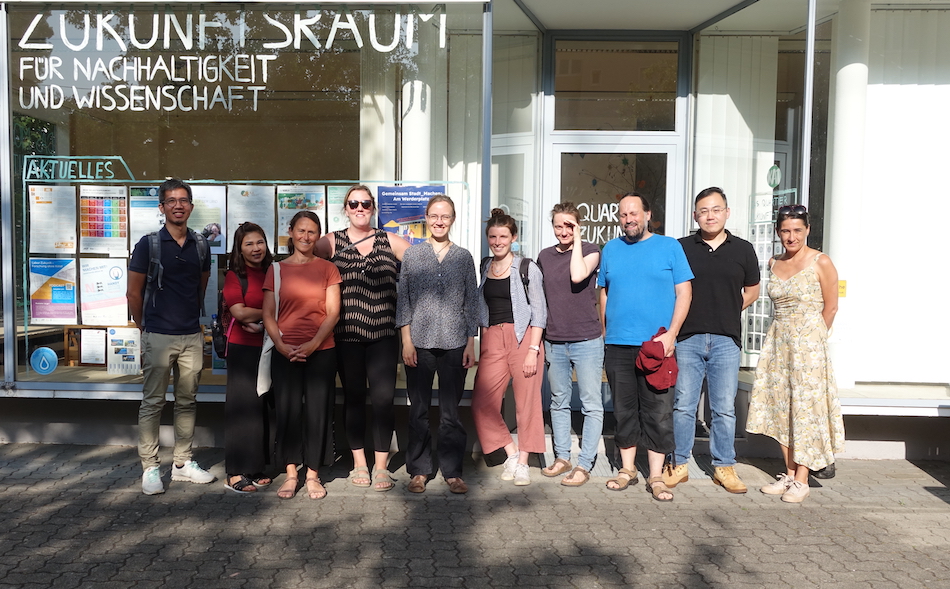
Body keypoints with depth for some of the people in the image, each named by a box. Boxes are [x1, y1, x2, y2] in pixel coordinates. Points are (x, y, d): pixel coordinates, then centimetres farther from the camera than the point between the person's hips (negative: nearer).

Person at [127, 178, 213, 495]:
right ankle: (150, 468, 10)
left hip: (192, 336, 4)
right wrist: (145, 327, 6)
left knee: (187, 401, 11)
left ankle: (183, 463, 21)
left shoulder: (200, 246, 7)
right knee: (152, 403, 2)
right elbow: (134, 293, 0)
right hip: (158, 336, -4)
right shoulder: (149, 244, -5)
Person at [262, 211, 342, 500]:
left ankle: (313, 475, 13)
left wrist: (313, 343, -12)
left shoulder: (327, 269, 7)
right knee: (287, 410, 2)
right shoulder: (276, 269, 9)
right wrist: (281, 345, -10)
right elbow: (268, 314, 5)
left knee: (317, 410, 1)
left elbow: (333, 312, 0)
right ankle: (290, 474, 14)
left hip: (321, 351, -1)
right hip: (285, 352, 1)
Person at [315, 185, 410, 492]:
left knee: (383, 397, -5)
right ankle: (359, 463, 22)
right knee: (353, 397, 8)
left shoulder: (390, 242, 7)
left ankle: (381, 465, 9)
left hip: (384, 332, 0)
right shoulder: (332, 242, 7)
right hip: (347, 334, 1)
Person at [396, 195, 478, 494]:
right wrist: (407, 341, -3)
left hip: (454, 344, 0)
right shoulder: (412, 255, 5)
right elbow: (403, 299, 4)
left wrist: (470, 344, 3)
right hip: (419, 344, 0)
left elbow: (471, 303, 8)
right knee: (418, 411, 6)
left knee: (451, 412, 4)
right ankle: (419, 470, 18)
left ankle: (452, 471, 15)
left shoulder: (464, 257, 7)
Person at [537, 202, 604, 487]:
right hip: (554, 342, 4)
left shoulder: (590, 250, -1)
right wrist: (538, 339, 13)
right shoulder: (545, 256, 10)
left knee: (591, 404, -1)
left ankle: (584, 465, 5)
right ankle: (562, 458, 22)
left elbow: (578, 276, -23)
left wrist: (577, 242, -11)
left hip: (587, 340, -4)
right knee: (559, 402, 12)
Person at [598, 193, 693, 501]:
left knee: (658, 412, 0)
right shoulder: (610, 249, 12)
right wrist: (606, 331, 11)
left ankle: (656, 476, 8)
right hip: (618, 345, 3)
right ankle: (627, 469, 22)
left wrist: (671, 333, -10)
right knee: (624, 410, 10)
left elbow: (684, 292, 0)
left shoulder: (669, 247, 3)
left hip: (657, 345, -3)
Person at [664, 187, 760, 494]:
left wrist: (728, 310, 6)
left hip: (726, 339, 1)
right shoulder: (681, 248, 5)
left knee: (724, 408, 5)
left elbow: (752, 290, 18)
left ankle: (724, 467, 17)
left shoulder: (743, 250, 8)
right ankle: (679, 464, 15)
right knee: (683, 405, 3)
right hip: (687, 337, 0)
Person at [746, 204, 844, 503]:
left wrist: (813, 338, 3)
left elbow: (830, 307, -3)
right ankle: (789, 474, 18)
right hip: (778, 341, 6)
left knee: (805, 408, -3)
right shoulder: (774, 264, 9)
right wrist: (785, 335, 11)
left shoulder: (820, 262, -7)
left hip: (808, 342, -6)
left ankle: (801, 481, 4)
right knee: (780, 406, 7)